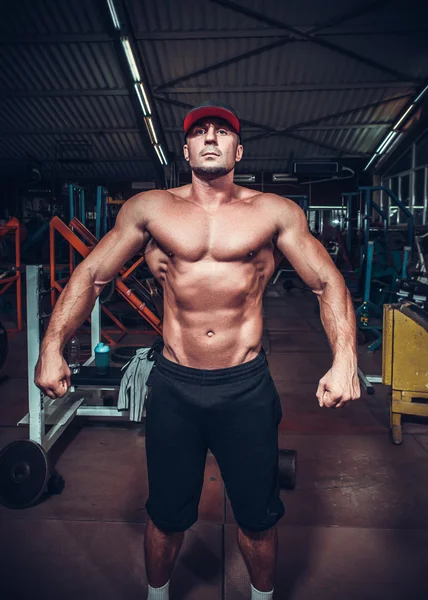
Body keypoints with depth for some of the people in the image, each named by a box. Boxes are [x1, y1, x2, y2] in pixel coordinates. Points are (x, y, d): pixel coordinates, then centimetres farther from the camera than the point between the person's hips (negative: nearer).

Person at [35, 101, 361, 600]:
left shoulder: (275, 212, 0)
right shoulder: (149, 208, 2)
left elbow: (328, 283, 0)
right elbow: (91, 275, 3)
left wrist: (344, 359, -15)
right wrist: (52, 347, -7)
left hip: (247, 386, 0)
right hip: (173, 386, 1)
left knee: (257, 516, 17)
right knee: (166, 514, 19)